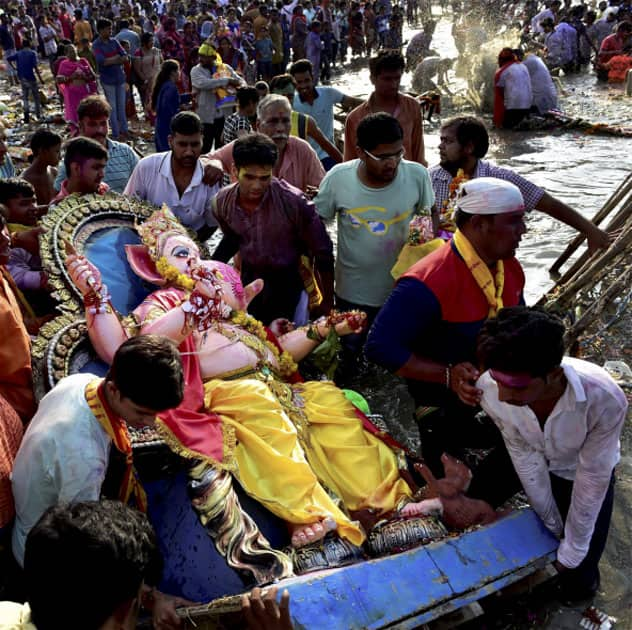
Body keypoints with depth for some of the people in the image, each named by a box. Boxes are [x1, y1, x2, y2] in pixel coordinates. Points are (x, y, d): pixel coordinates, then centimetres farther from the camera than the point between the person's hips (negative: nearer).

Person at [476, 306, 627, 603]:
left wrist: (571, 553, -14)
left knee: (578, 583, 1)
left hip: (579, 470, -2)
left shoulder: (604, 399, -42)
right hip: (533, 458, 2)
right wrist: (552, 525, -9)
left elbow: (592, 478, -26)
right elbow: (526, 459, -19)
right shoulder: (490, 389, -34)